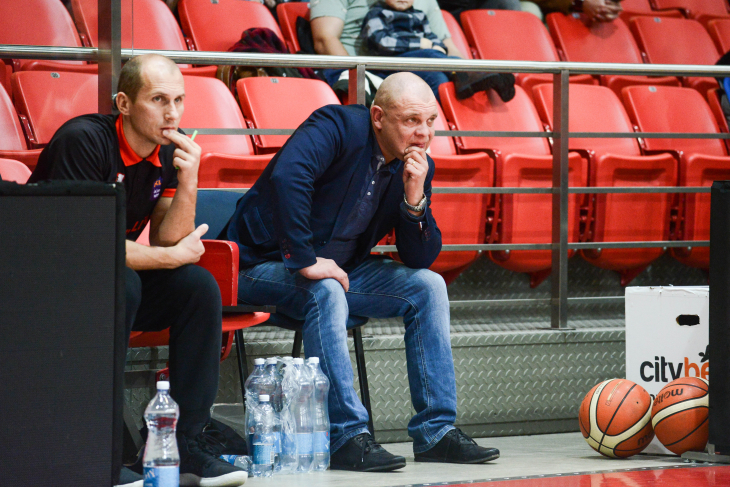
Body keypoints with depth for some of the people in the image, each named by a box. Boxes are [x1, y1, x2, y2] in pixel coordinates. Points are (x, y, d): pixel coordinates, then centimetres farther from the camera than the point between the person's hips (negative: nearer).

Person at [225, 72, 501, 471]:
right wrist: (304, 261, -38)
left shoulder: (418, 166, 1)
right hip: (263, 266, -7)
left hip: (340, 268, 7)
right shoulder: (339, 127, -20)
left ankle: (436, 431, -4)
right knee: (326, 290, -36)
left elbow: (421, 258, -1)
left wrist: (415, 197, -18)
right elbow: (287, 176, -39)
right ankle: (346, 437, -34)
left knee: (428, 285, -6)